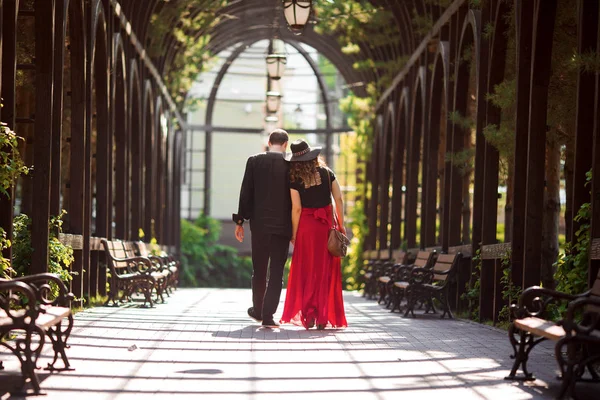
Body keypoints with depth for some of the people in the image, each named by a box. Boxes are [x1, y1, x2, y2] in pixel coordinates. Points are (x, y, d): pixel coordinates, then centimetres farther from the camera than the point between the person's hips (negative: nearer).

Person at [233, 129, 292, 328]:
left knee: (259, 270, 15)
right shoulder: (290, 165, -3)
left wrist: (239, 221, 5)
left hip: (259, 224, 2)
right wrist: (295, 228, 5)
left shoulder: (254, 161, -1)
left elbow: (246, 193, -1)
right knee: (276, 271, 1)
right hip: (282, 225, -1)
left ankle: (258, 310, 28)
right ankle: (268, 315, -4)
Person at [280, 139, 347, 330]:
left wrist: (293, 234, 0)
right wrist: (341, 224, 7)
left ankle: (308, 314, 0)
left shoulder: (295, 180, -6)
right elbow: (338, 199, 0)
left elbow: (296, 209, -8)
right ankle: (323, 317, 9)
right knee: (326, 271, 8)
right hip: (327, 224, 2)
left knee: (307, 271, 8)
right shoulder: (327, 173, 2)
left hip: (307, 226, -2)